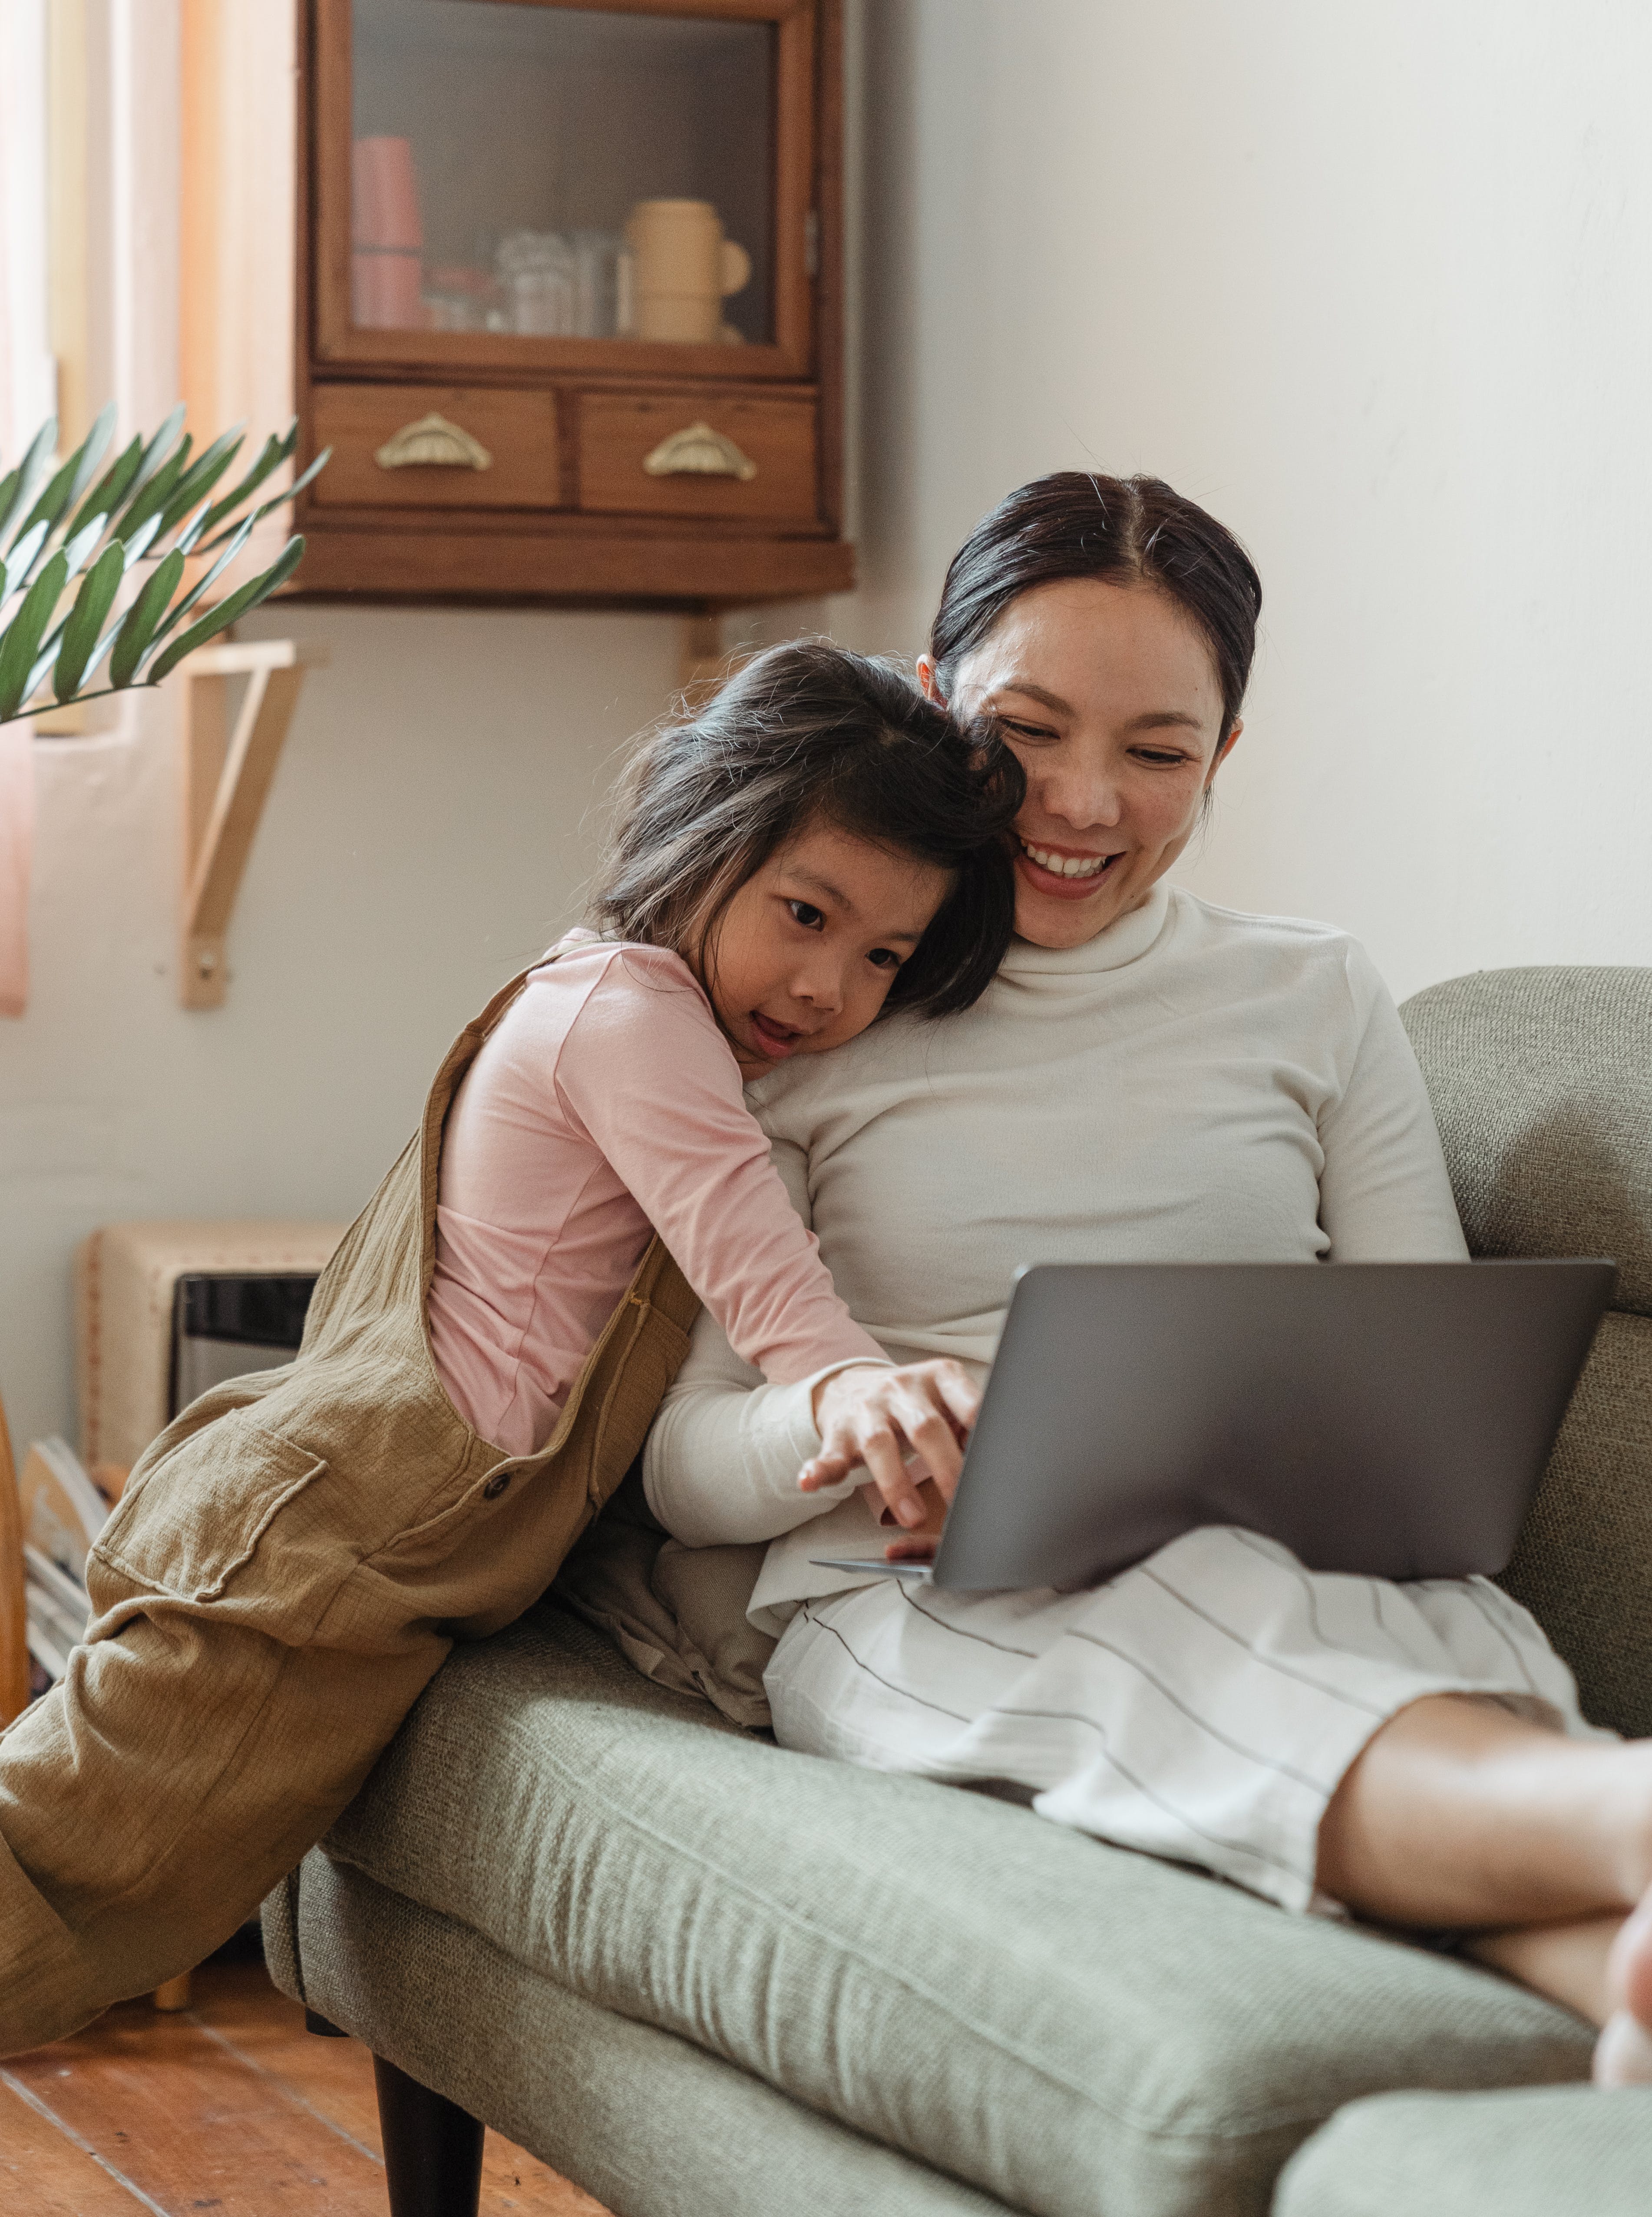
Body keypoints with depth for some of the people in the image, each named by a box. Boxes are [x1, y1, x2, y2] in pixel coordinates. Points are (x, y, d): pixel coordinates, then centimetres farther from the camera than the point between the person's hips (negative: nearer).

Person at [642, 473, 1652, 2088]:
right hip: (915, 1605, -2)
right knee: (1189, 1622, -40)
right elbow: (679, 1466, 8)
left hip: (1286, 1572, 2)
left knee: (1464, 1644, -37)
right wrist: (833, 1418, -17)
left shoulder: (1318, 1003, 20)